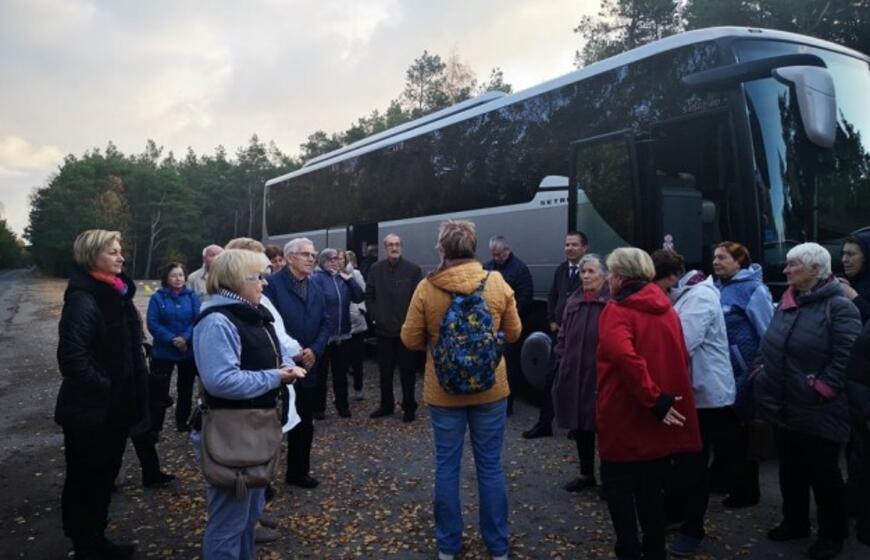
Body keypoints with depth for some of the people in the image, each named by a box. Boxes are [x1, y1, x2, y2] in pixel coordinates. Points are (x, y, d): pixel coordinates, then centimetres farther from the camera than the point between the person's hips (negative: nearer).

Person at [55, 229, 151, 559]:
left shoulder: (117, 293, 9)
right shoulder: (83, 300, -20)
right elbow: (72, 358, -28)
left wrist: (132, 397, 12)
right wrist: (103, 388, -18)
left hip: (114, 407, 9)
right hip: (90, 411, -9)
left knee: (104, 476, 20)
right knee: (84, 481, 8)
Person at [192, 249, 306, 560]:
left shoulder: (254, 313, 10)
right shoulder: (217, 321, -22)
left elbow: (273, 351, 19)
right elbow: (221, 380, -33)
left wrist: (287, 365, -4)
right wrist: (275, 378, -24)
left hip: (258, 427, 10)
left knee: (252, 509, 24)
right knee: (229, 516, 4)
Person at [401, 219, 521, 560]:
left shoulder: (426, 288, -11)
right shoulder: (498, 283, -8)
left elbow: (411, 340, -5)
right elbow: (513, 333, 3)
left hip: (443, 391, -1)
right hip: (490, 389, 1)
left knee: (447, 467, 12)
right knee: (490, 466, 12)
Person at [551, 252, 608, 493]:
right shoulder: (573, 302, 9)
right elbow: (563, 337, 15)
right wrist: (562, 363, 8)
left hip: (601, 377, -6)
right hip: (573, 376, 6)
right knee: (580, 426, 15)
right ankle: (586, 474, 31)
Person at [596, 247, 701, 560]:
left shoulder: (617, 311, -13)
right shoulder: (666, 308, 9)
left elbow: (624, 357, -30)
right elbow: (680, 358, 15)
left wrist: (652, 399, -24)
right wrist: (661, 399, 15)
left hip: (625, 416, -7)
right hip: (662, 416, 7)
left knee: (618, 487, 7)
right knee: (651, 488, 19)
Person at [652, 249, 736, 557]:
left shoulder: (700, 296, -19)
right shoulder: (681, 296, 11)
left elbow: (680, 344, -29)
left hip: (706, 395, -9)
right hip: (686, 391, 9)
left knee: (693, 464, 3)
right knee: (677, 456, 19)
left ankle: (693, 529, 19)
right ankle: (673, 511, 35)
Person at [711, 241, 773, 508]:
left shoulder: (752, 288, -12)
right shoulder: (717, 288, 8)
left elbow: (768, 333, -13)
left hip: (743, 373, -6)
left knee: (741, 431, 5)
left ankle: (747, 490, 21)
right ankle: (723, 479, 32)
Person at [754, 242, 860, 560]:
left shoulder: (839, 306, -13)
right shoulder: (787, 302, 9)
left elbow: (847, 358, -19)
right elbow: (770, 346, 17)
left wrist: (820, 390, -19)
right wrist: (763, 372, 6)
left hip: (818, 412, -7)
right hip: (784, 407, 7)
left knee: (823, 474, 9)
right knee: (791, 469, 18)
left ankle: (833, 534, 27)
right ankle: (795, 522, 36)